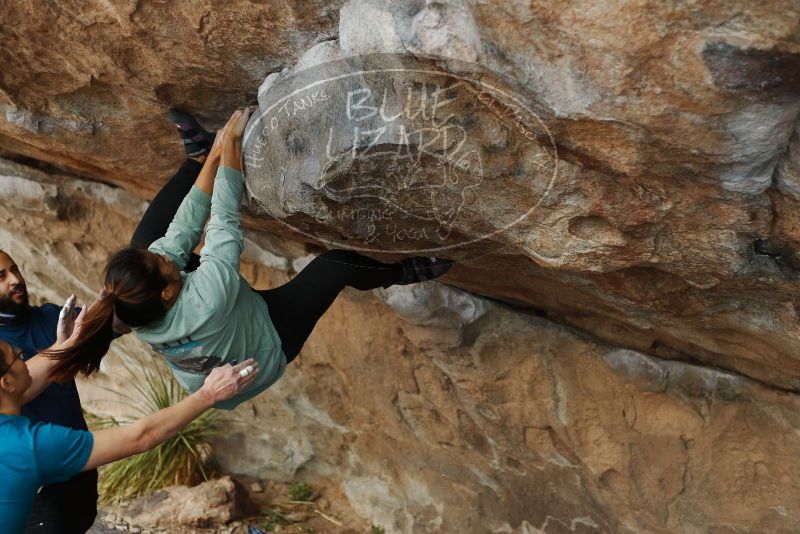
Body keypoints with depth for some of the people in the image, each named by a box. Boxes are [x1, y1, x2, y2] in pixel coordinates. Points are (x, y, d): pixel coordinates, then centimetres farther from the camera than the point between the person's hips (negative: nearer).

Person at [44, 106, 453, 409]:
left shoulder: (140, 314, -29)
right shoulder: (205, 303, -48)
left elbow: (185, 225, -24)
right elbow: (225, 220, -39)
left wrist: (216, 152, -23)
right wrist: (232, 142, -33)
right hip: (269, 344, -6)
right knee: (337, 263, -10)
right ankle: (403, 273, 19)